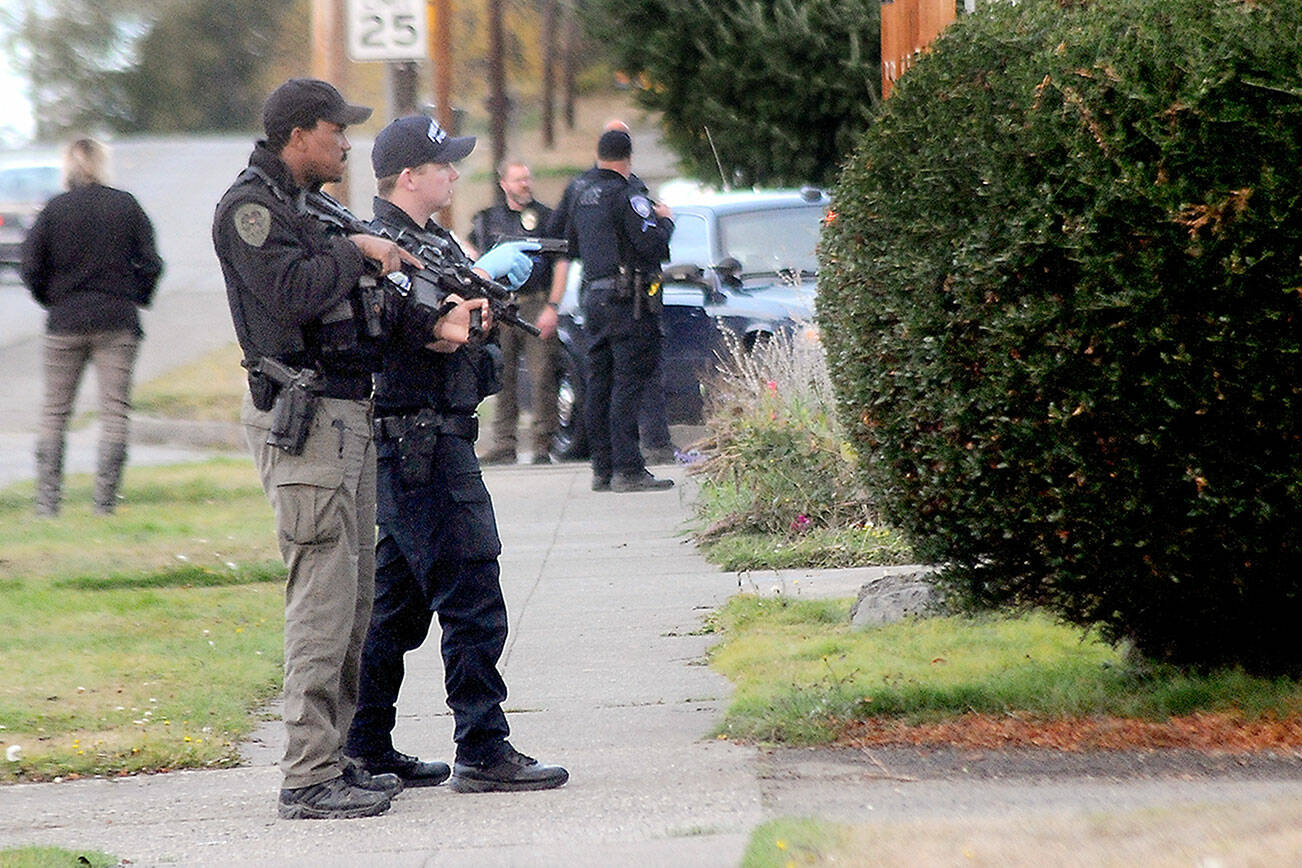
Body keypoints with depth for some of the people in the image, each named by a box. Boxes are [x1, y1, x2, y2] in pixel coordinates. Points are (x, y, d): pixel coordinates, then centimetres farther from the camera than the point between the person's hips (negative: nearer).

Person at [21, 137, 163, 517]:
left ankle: (47, 500, 4)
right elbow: (150, 263, -1)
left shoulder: (54, 210, -2)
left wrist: (51, 300, 12)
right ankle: (105, 501, -4)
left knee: (54, 413, 7)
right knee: (114, 411, 2)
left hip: (65, 323, 0)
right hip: (118, 322, 0)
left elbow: (30, 267, -3)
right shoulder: (126, 206, 0)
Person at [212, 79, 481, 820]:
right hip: (303, 421, -10)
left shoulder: (308, 208, 19)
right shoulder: (250, 208, -10)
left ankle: (336, 756, 18)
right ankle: (308, 778, -11)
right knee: (324, 597, -11)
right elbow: (293, 292, -24)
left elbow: (364, 299, 18)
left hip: (348, 418, 10)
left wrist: (432, 325, 4)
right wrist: (357, 252, -10)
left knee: (355, 597, 12)